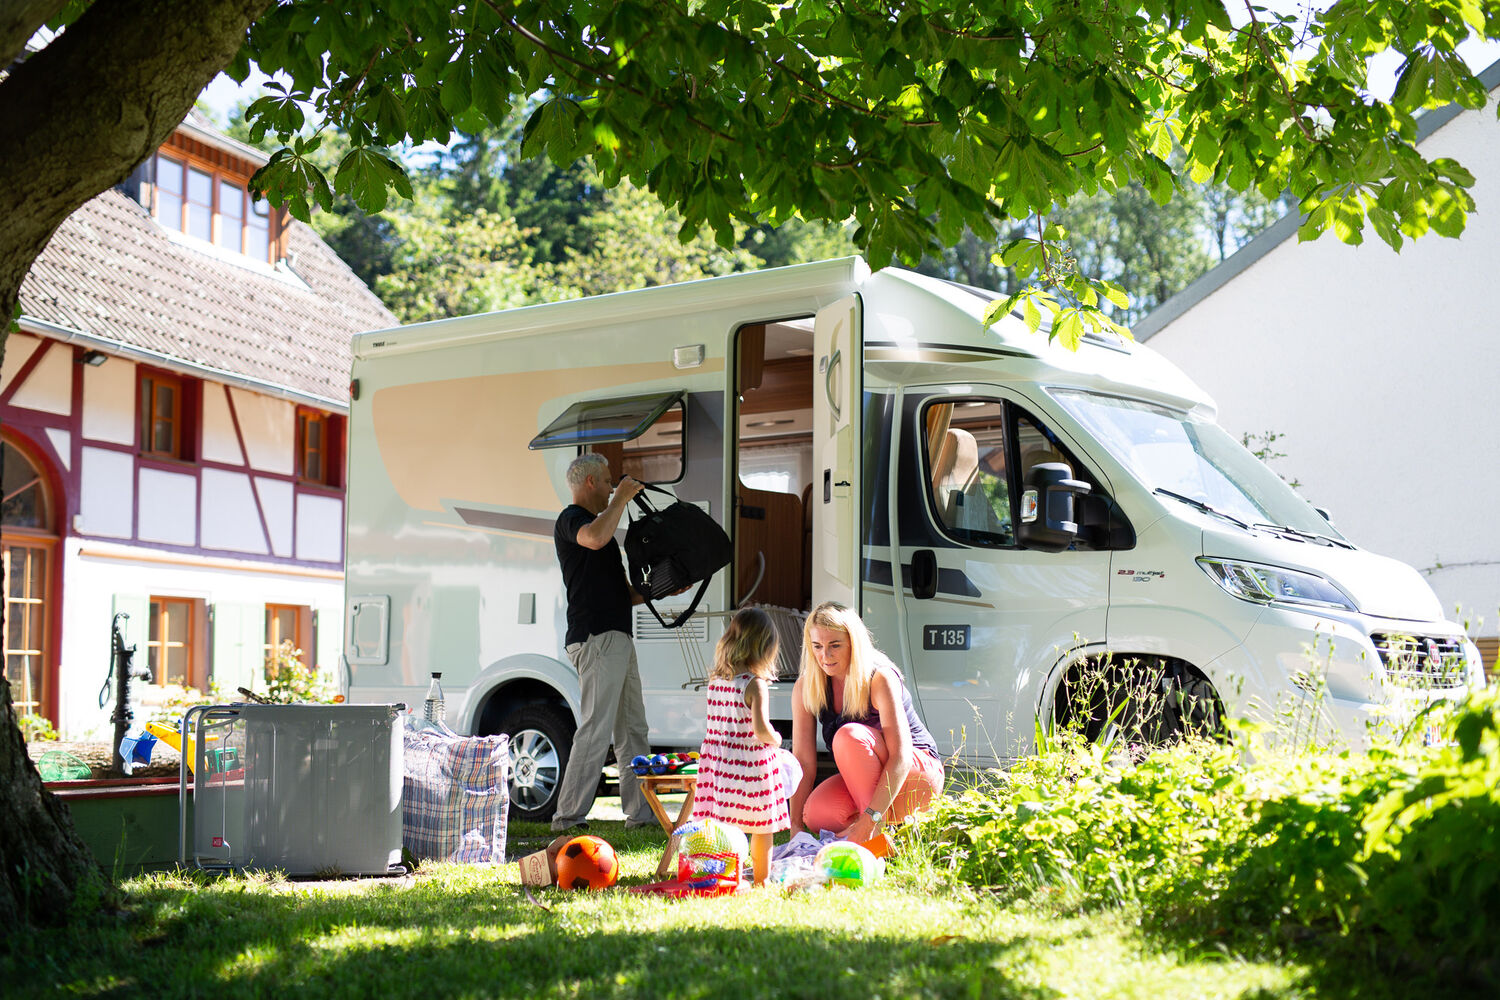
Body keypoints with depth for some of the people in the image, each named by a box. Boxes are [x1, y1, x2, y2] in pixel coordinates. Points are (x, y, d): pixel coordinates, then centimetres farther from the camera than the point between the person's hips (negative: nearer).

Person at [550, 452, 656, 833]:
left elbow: (626, 593, 28)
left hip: (618, 638, 10)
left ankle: (641, 812, 15)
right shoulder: (570, 519, -4)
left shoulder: (595, 522, 26)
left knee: (633, 731, 11)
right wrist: (623, 497, -19)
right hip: (596, 639, -10)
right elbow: (595, 538, -31)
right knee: (596, 731, -13)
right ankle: (568, 816, -11)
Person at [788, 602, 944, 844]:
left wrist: (870, 819, -39)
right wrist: (796, 825, -19)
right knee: (816, 815, -27)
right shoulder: (806, 687, -8)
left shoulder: (880, 678, -23)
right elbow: (803, 760, -9)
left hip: (917, 775, -5)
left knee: (849, 735, -32)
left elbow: (901, 757, -30)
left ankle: (877, 837, -21)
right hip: (863, 782, 5)